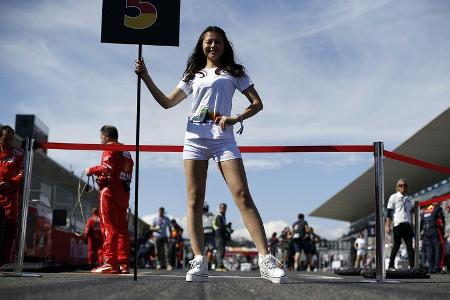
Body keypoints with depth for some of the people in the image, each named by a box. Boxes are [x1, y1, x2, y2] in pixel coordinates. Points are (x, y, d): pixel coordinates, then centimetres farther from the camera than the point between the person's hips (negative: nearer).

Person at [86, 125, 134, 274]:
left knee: (109, 227, -9)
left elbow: (107, 167, -17)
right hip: (124, 192, 8)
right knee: (122, 228, 8)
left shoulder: (110, 148, -1)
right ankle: (124, 264, 7)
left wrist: (91, 170, -3)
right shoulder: (126, 152, 23)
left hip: (110, 190, -8)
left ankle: (110, 263, -13)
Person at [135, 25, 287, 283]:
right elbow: (167, 102, 21)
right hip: (195, 139, 3)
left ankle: (266, 260, -15)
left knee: (243, 196, -13)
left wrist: (235, 119, -8)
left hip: (223, 139, -3)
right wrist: (146, 77, 13)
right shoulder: (193, 76, 21)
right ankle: (199, 262, -5)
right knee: (194, 201, -5)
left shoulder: (234, 72, 14)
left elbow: (257, 103, 9)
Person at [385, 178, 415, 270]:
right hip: (398, 224, -5)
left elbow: (412, 210, 25)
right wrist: (387, 225, -9)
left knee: (410, 245, 0)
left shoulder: (407, 198, 19)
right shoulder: (394, 197, 3)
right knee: (397, 245, -5)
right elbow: (389, 212, -2)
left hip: (407, 224, 5)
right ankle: (391, 265, 2)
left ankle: (412, 266, 0)